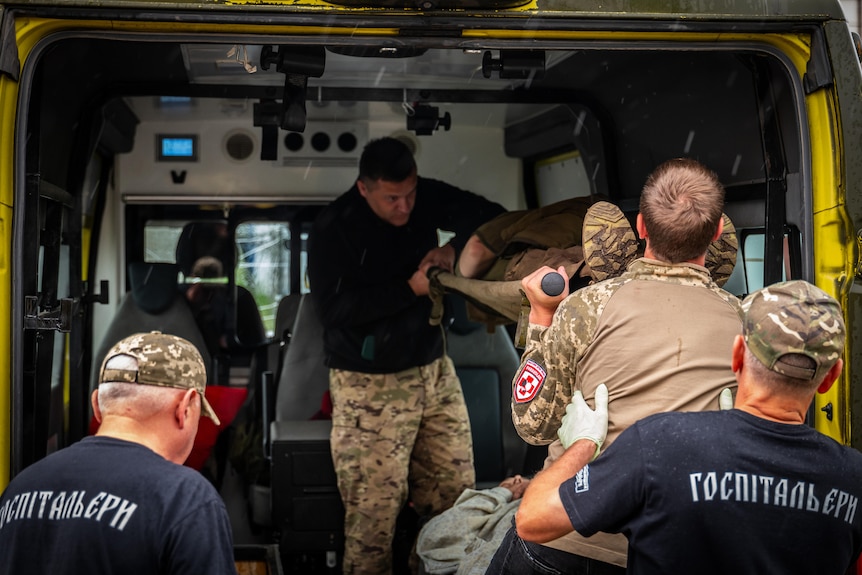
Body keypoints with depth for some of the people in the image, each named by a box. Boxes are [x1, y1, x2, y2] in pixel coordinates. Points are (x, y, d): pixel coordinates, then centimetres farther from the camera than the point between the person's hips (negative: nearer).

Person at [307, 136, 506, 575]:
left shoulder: (425, 199, 0)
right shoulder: (331, 230, -13)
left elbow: (491, 216, 4)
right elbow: (335, 308, -19)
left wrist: (453, 246, -16)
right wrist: (411, 287, -24)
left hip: (434, 370, 5)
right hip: (370, 385, -5)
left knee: (456, 492, 8)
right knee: (374, 509, -4)